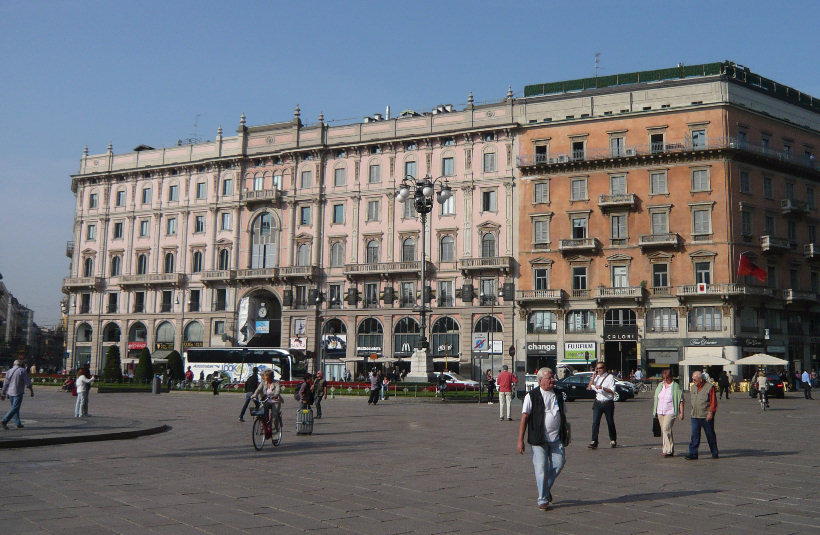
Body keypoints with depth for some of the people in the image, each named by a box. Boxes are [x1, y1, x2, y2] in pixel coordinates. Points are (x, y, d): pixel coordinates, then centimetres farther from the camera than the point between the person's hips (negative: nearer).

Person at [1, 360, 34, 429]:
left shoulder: (9, 371, 9)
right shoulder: (22, 371, -6)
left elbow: (5, 384, 10)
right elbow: (28, 382, -9)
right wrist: (32, 391, -1)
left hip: (10, 392, 7)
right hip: (18, 392, -7)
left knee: (15, 408, 14)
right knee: (15, 408, -5)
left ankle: (18, 424, 16)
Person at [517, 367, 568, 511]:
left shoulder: (558, 395, 12)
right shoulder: (532, 396, -4)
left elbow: (564, 416, 22)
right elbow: (524, 418, -6)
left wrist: (566, 435, 20)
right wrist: (520, 440, -11)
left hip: (556, 438, 5)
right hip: (539, 439, -4)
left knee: (559, 464, 0)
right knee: (541, 469, -3)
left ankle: (546, 487, 27)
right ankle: (543, 500, 9)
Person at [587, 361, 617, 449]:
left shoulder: (610, 377, -3)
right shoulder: (596, 377, 12)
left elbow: (612, 391, -10)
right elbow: (589, 387, 4)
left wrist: (602, 388, -22)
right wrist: (593, 377, 0)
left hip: (608, 403, -3)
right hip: (598, 402, 3)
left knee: (610, 423, 7)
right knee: (595, 422, -8)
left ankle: (613, 441, 22)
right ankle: (594, 442, -10)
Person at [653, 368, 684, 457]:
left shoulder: (676, 387, -4)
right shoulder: (660, 385, 12)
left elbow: (680, 401, -3)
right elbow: (656, 398, 20)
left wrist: (681, 413, -7)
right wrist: (655, 410, 18)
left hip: (670, 412, -6)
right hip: (660, 412, 6)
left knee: (666, 429, -18)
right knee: (664, 431, 8)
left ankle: (668, 450, -17)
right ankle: (671, 450, 18)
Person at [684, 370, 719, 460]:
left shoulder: (710, 387, -8)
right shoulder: (694, 388, 13)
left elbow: (713, 401, -10)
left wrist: (710, 412, -17)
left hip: (706, 417, -5)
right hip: (695, 416, 5)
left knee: (710, 435, 6)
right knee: (694, 436, -2)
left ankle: (714, 454, 20)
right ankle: (693, 454, -3)